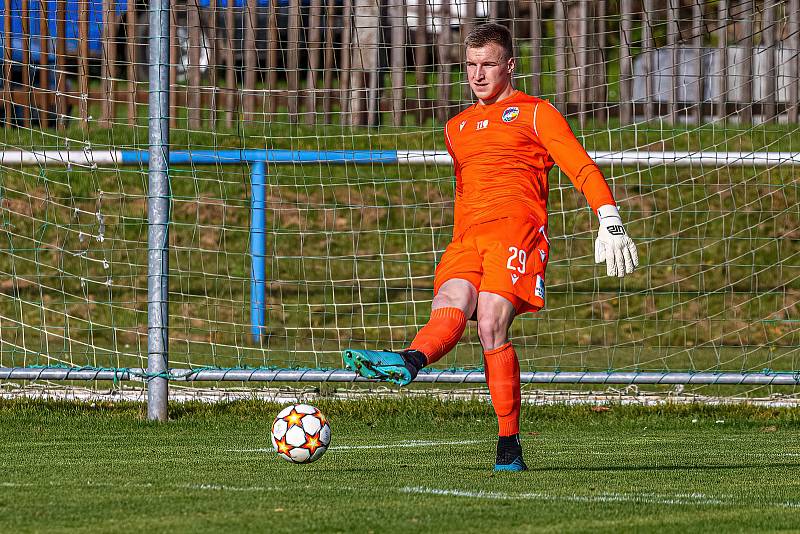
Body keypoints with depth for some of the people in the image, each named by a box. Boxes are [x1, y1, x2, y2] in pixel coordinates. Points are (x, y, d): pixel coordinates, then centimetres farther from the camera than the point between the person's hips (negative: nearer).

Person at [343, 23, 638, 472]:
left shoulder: (535, 113, 11)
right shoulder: (457, 128, 29)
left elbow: (584, 169, 3)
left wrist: (611, 224, -10)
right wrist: (461, 244, 30)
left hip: (516, 228, -5)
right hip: (467, 238, 5)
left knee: (491, 325, -23)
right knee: (448, 312, -25)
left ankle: (509, 446, -21)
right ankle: (408, 363, -57)